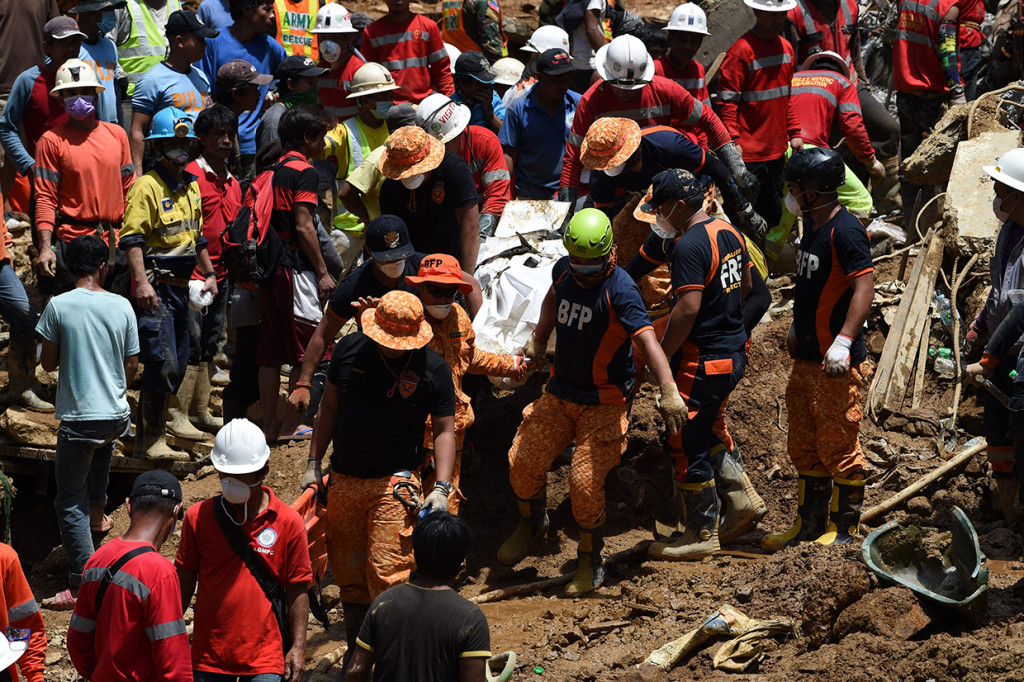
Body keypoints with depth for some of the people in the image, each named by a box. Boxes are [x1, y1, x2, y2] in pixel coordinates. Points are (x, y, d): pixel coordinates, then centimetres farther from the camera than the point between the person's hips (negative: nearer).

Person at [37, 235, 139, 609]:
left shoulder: (59, 306, -10)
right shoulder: (121, 306, -1)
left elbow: (48, 363, -2)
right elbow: (132, 367, 6)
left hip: (79, 419, -4)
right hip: (118, 416, 4)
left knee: (70, 503, 1)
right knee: (103, 445, 40)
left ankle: (82, 587, -5)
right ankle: (98, 512, 49)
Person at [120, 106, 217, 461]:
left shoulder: (191, 186, 16)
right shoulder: (147, 186, -10)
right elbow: (132, 238, -17)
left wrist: (209, 274, 25)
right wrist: (142, 282, -25)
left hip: (181, 285, 9)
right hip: (155, 286, -9)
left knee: (178, 364, 9)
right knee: (163, 363, -13)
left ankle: (148, 434, 18)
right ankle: (150, 441, -6)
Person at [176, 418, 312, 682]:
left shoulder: (288, 523, -4)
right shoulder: (199, 517, -1)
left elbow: (297, 589, 1)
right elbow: (184, 581, 7)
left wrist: (298, 646, -2)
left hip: (265, 656, -2)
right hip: (209, 655, 2)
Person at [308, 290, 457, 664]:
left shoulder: (432, 368, -7)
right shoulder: (350, 349, 1)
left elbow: (444, 431, -2)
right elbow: (329, 407, 12)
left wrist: (442, 487, -12)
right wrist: (314, 463, 11)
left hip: (394, 482, -4)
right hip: (344, 480, 4)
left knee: (388, 575, -13)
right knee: (348, 576, 11)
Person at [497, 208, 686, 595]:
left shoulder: (619, 290, -23)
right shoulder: (564, 270, -1)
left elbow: (647, 340, -35)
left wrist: (667, 391, -47)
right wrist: (539, 339, 21)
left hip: (605, 403, -6)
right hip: (560, 393, 6)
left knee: (585, 480, -14)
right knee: (523, 463, 5)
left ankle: (590, 564, 6)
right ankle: (531, 524, 36)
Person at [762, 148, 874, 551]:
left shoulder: (845, 231, -18)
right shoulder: (812, 226, 12)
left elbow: (864, 287, -25)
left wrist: (843, 342, -30)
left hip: (837, 363, -10)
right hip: (806, 358, 10)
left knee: (838, 446, -1)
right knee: (804, 446, 16)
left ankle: (844, 529, 9)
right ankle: (810, 524, 27)